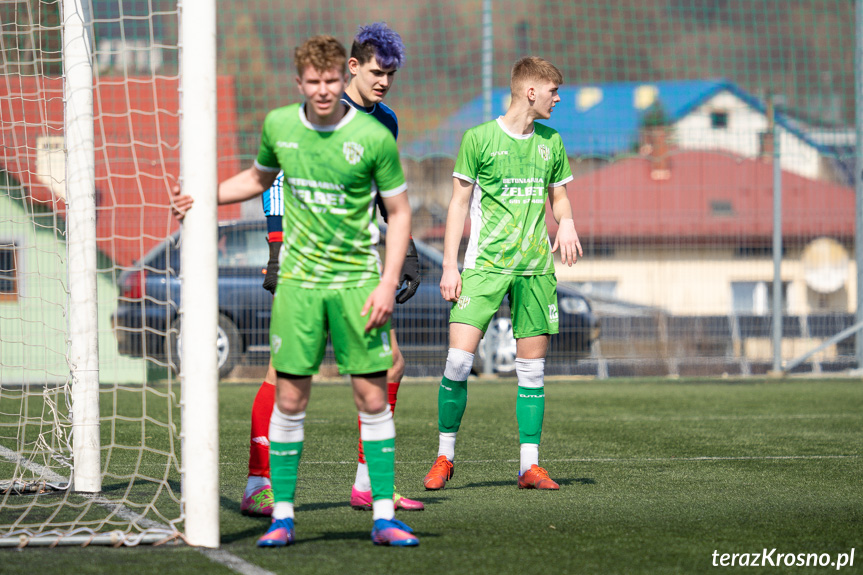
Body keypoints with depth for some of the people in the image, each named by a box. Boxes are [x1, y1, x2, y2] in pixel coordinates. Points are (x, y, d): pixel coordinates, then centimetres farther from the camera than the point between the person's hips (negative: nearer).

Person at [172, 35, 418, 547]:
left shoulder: (374, 137, -8)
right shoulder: (279, 126, 1)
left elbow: (400, 213, -1)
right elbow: (259, 178, 23)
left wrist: (389, 284, -9)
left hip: (357, 280, -2)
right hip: (298, 279, 2)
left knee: (373, 397, -2)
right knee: (290, 398, 0)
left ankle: (384, 517, 4)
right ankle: (282, 517, 7)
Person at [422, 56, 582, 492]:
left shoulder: (551, 142, 11)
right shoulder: (479, 138, -2)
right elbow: (459, 202, 1)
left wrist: (567, 223, -1)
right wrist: (450, 265, -5)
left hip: (536, 267, 4)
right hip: (485, 264, -4)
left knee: (532, 366, 3)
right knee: (459, 358, -12)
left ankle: (530, 465, 7)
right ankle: (445, 455, 2)